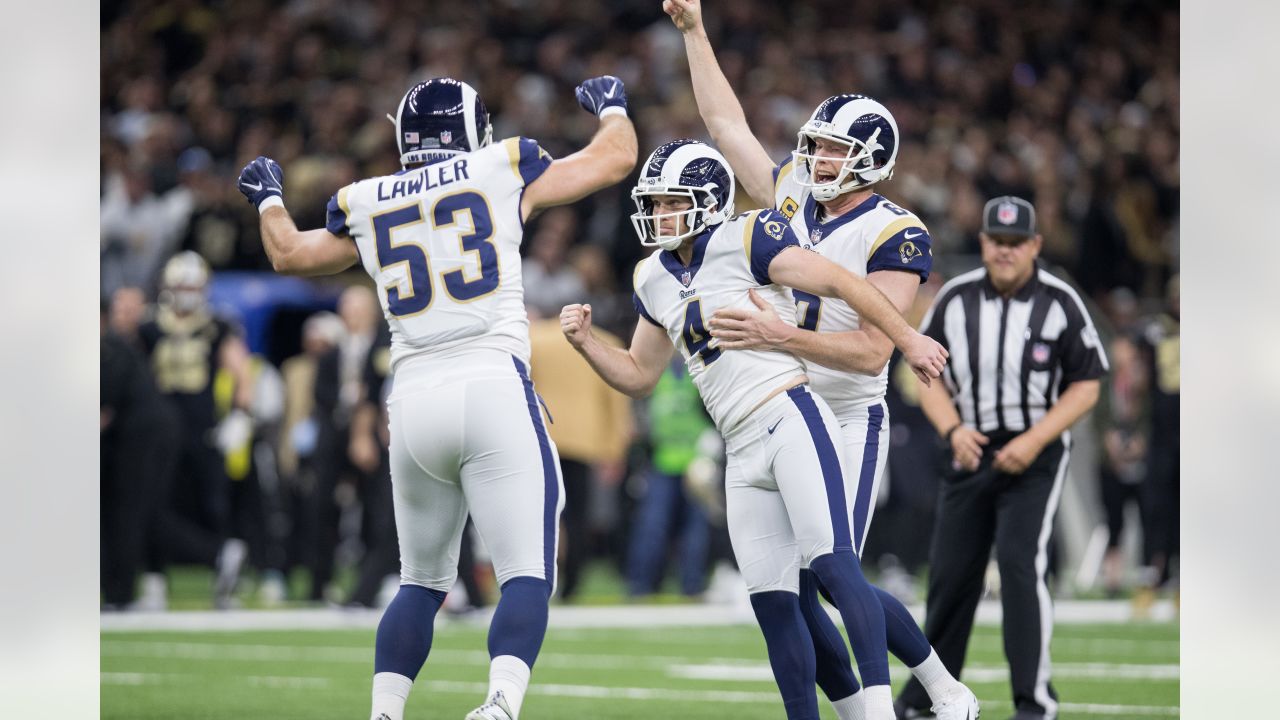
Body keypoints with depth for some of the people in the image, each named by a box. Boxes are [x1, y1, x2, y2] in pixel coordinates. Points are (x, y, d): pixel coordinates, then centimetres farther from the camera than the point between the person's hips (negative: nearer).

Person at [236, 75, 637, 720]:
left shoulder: (363, 205, 15)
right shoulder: (501, 171, 7)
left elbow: (288, 254, 35)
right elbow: (616, 158, 17)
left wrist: (269, 198, 55)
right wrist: (611, 107, 39)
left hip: (414, 401, 3)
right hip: (494, 388, -3)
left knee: (422, 581, 19)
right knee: (526, 575, -6)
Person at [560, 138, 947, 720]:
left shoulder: (745, 241, -5)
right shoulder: (654, 281, 17)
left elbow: (840, 283, -7)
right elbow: (638, 376, 25)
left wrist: (907, 339, -9)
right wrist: (586, 343, 8)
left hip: (790, 421, -8)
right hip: (743, 454, 8)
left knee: (833, 564, -21)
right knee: (772, 604, 5)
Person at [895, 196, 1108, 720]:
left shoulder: (1059, 303, -7)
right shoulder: (955, 299, 1)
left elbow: (1085, 386, -4)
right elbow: (929, 377, 7)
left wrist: (1034, 441, -16)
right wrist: (954, 430, -11)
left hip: (1036, 455, -3)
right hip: (971, 453, 3)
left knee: (1020, 563, -17)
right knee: (950, 571, 5)